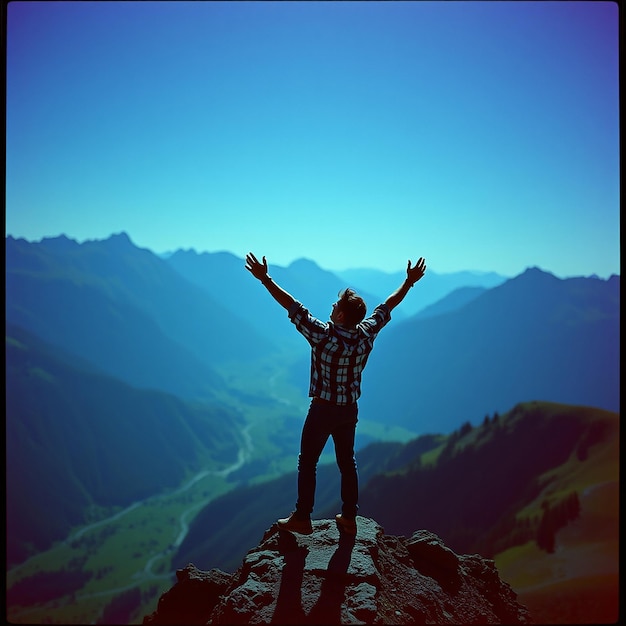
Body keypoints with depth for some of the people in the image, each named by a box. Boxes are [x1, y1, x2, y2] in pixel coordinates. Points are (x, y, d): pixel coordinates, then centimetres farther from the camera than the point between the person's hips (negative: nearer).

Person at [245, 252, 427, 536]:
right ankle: (349, 519, 22)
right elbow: (388, 305, 3)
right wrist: (409, 281, 15)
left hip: (322, 410, -4)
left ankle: (302, 518, 16)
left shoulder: (323, 336, -24)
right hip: (349, 410, 5)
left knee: (307, 463, 9)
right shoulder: (366, 334, -10)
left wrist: (265, 278, -18)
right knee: (347, 463, 15)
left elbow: (292, 306, -22)